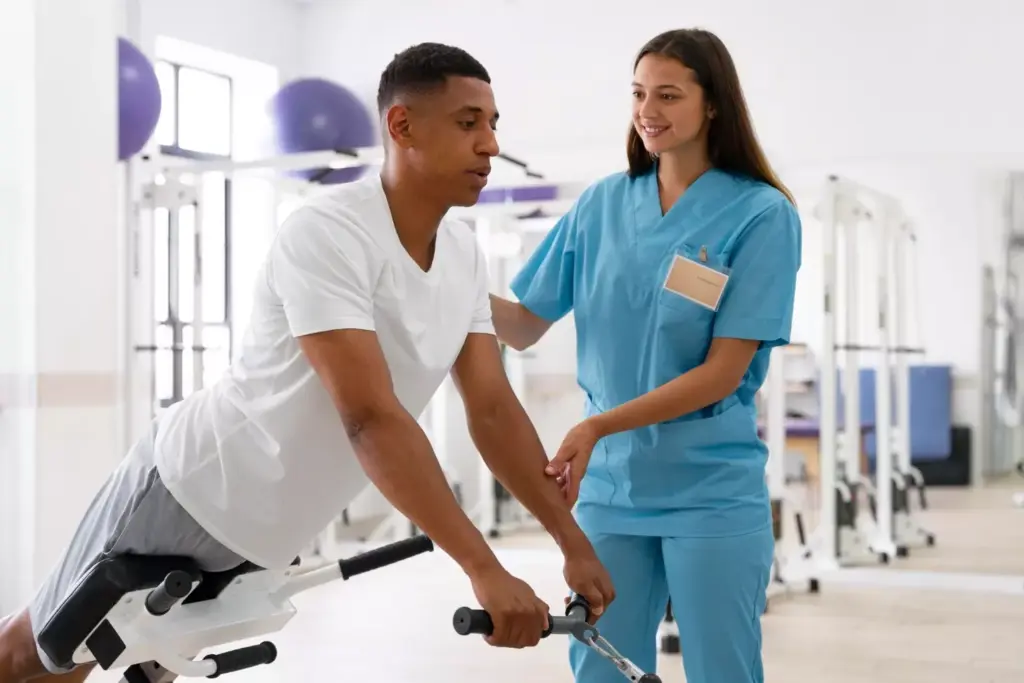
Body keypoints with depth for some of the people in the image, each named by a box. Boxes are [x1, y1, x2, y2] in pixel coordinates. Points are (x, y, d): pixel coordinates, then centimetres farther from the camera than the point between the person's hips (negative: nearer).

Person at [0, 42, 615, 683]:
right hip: (191, 487, -6)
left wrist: (574, 543, -8)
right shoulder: (328, 233, -27)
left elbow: (493, 411, -2)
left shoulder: (466, 255, -4)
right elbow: (370, 419, -34)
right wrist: (485, 570, -38)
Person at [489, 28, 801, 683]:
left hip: (712, 496, -3)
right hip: (609, 487, 4)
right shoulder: (601, 203, 4)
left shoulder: (762, 213, -9)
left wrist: (600, 426, -21)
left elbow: (723, 372, -13)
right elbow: (524, 325, 6)